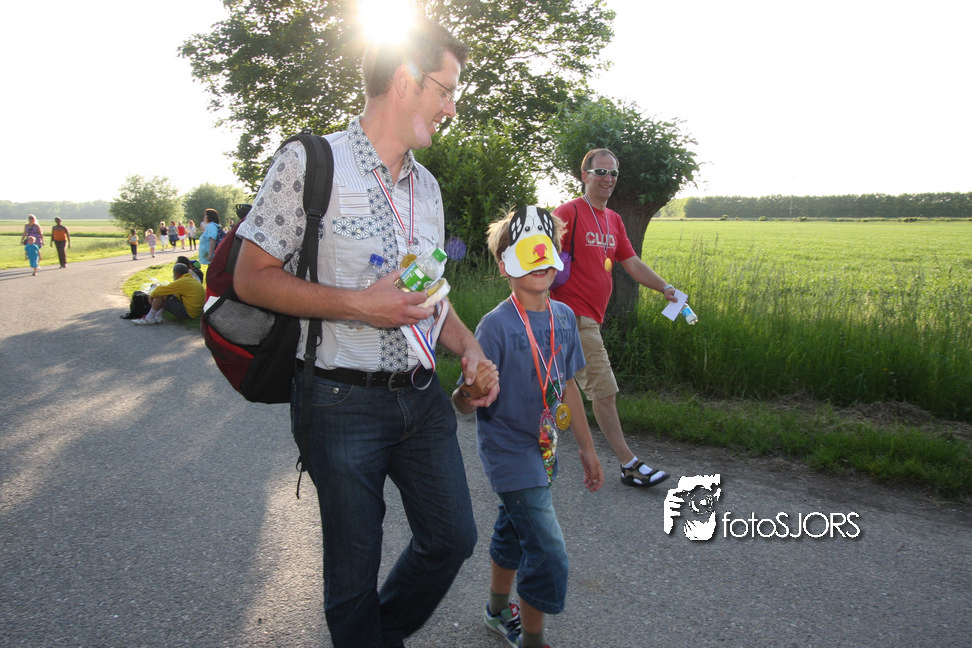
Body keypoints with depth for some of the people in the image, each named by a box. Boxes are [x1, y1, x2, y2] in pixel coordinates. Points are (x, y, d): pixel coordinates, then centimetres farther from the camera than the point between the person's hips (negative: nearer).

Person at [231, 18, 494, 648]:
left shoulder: (427, 186, 12)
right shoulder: (310, 162, -9)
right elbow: (252, 277, -9)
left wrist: (469, 345, 1)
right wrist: (357, 305, -20)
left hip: (423, 399, 7)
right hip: (344, 402, -6)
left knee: (453, 538, 14)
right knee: (354, 569, 9)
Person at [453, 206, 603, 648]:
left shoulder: (564, 317, 0)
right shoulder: (496, 325, -21)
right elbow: (464, 403, -21)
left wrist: (587, 447, 16)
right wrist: (471, 392, -45)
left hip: (542, 450, 7)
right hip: (509, 451, -7)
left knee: (513, 532, 24)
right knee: (548, 555, -6)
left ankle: (499, 612, 46)